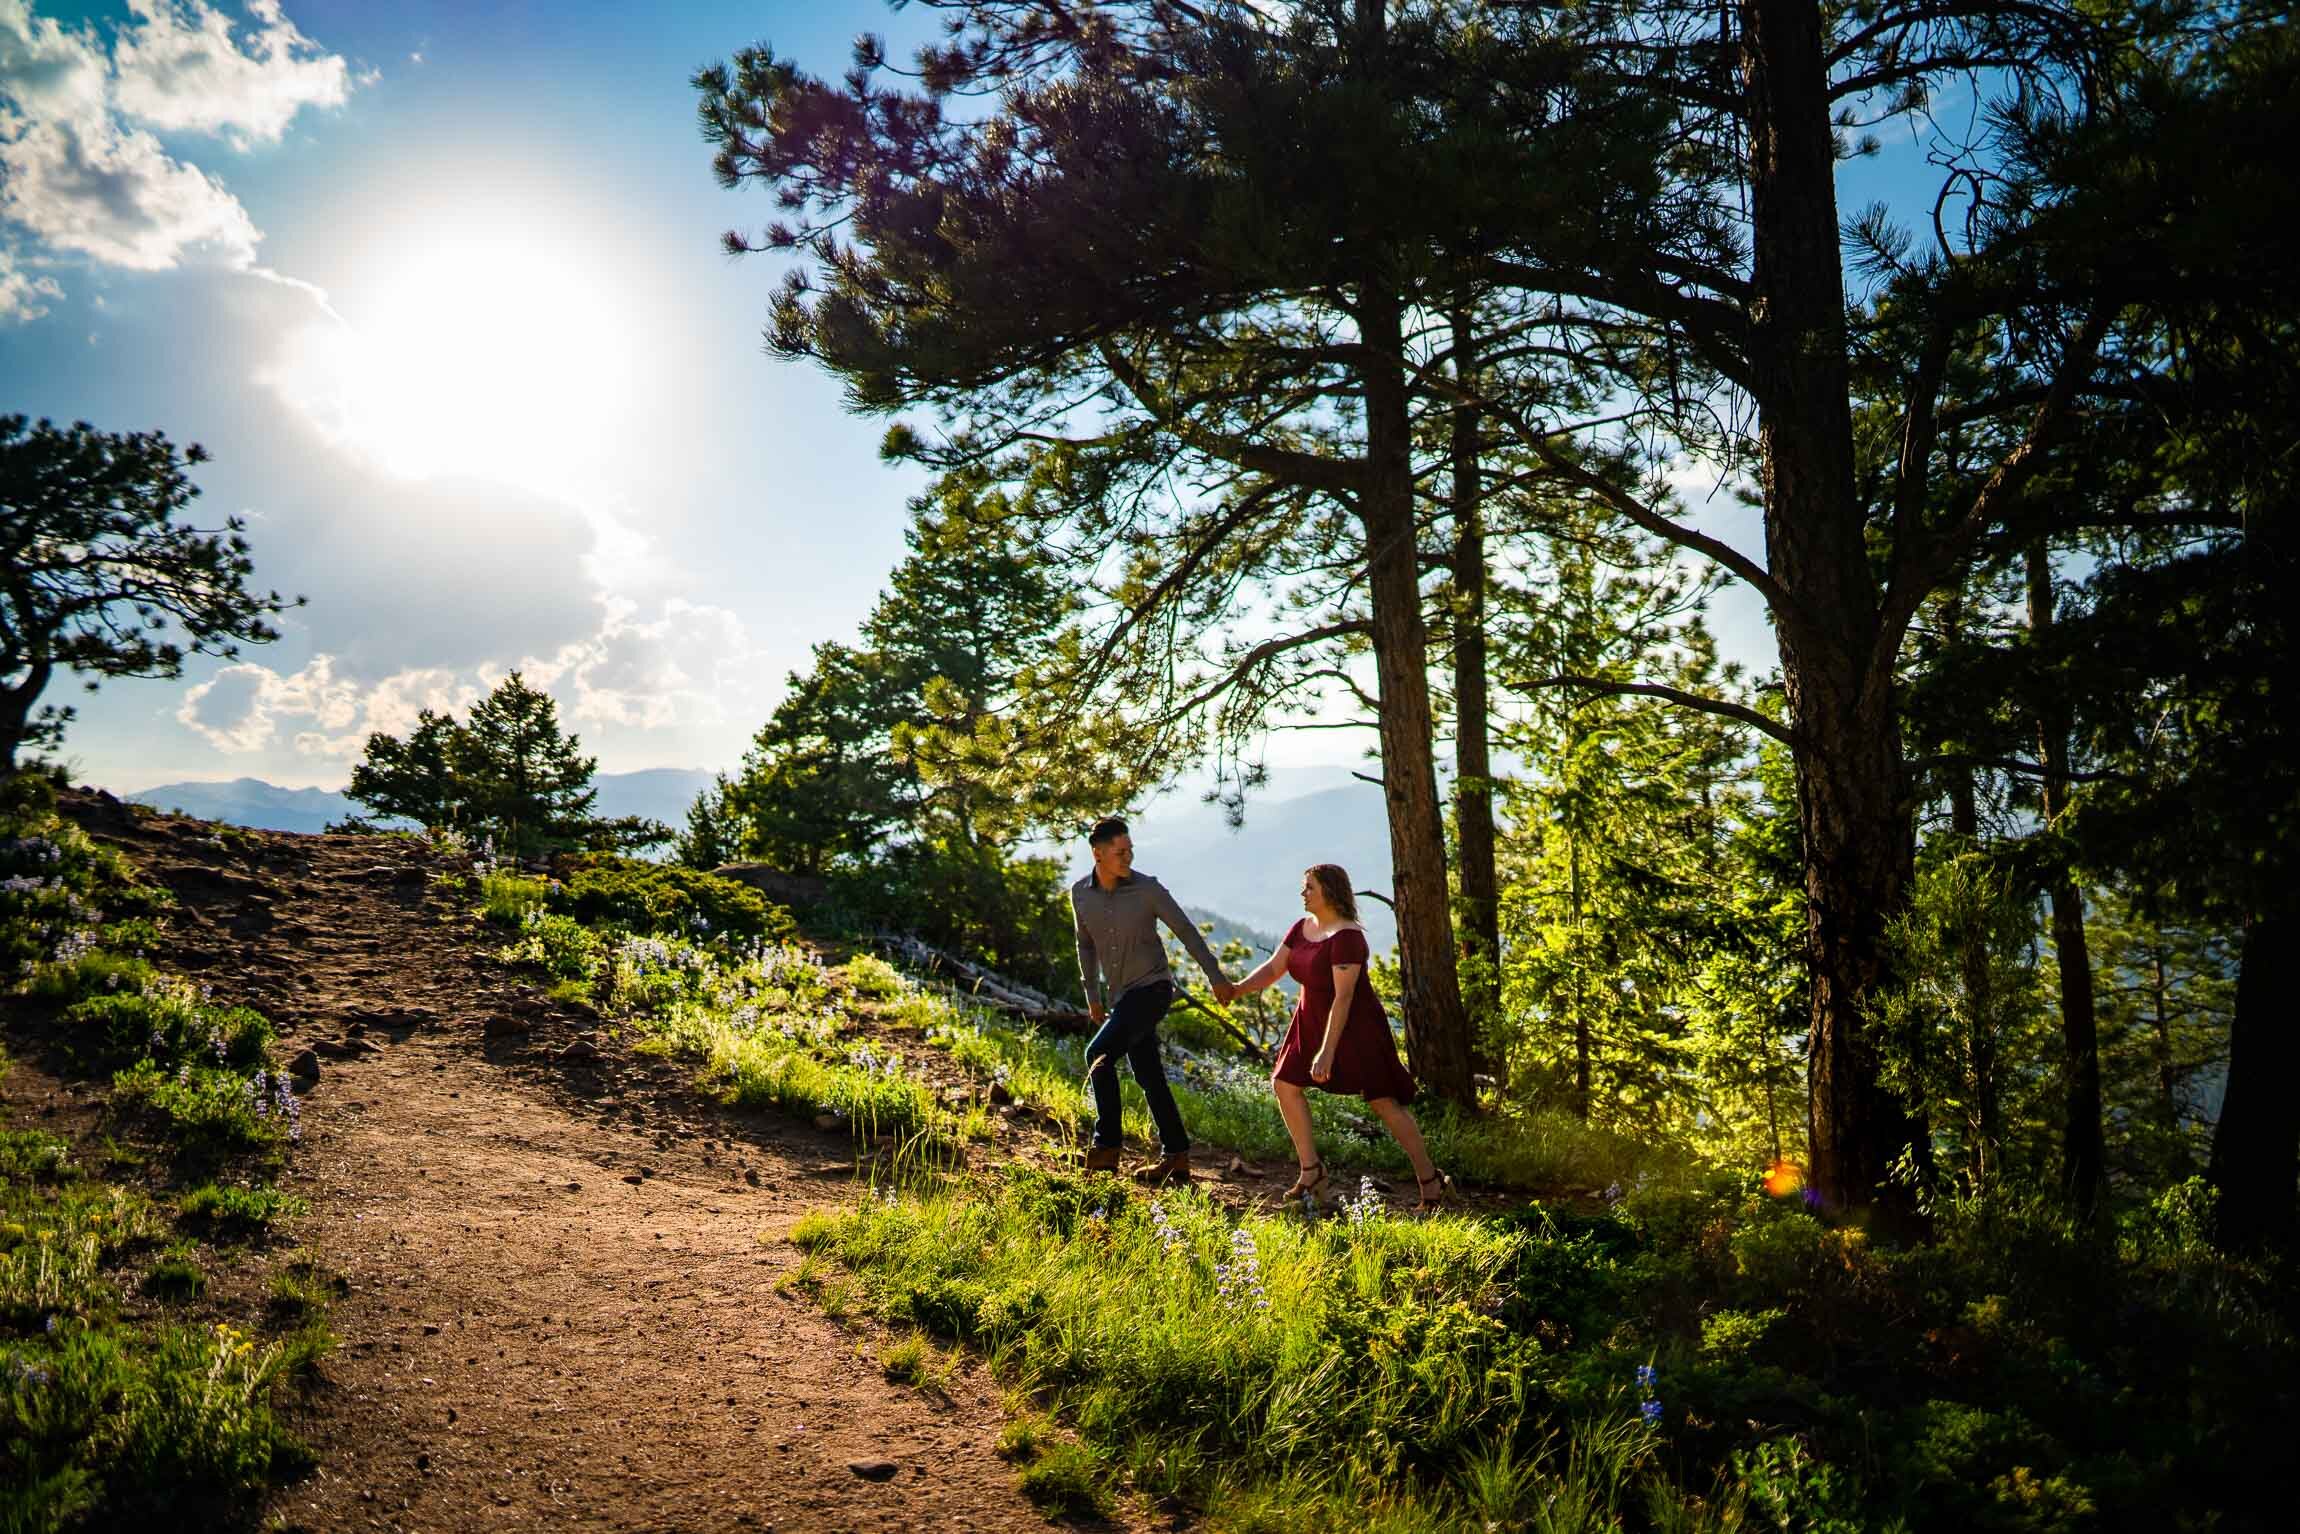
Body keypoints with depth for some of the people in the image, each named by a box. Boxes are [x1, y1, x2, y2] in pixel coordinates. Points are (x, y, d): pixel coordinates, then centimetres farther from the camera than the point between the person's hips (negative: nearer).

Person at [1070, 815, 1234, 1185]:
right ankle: (1176, 1157, 16)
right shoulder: (1080, 893, 1)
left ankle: (1107, 1146, -12)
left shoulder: (1147, 889, -11)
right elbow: (1086, 944, 16)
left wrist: (1216, 977, -1)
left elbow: (1186, 931, -3)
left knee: (1098, 1054, -20)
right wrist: (1092, 995, 15)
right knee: (1149, 1076, 8)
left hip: (1152, 988, -6)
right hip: (1120, 996, 6)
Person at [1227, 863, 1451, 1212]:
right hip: (1314, 1022, 9)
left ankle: (1432, 1182, 6)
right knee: (1285, 1084, 3)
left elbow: (1343, 997, -28)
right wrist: (1236, 989, -13)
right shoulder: (1302, 928, 2)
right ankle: (1312, 1173, 13)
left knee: (1383, 1102, -6)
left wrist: (1327, 1051, -30)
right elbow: (1273, 968, 3)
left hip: (1355, 1027, -9)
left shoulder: (1347, 937, -24)